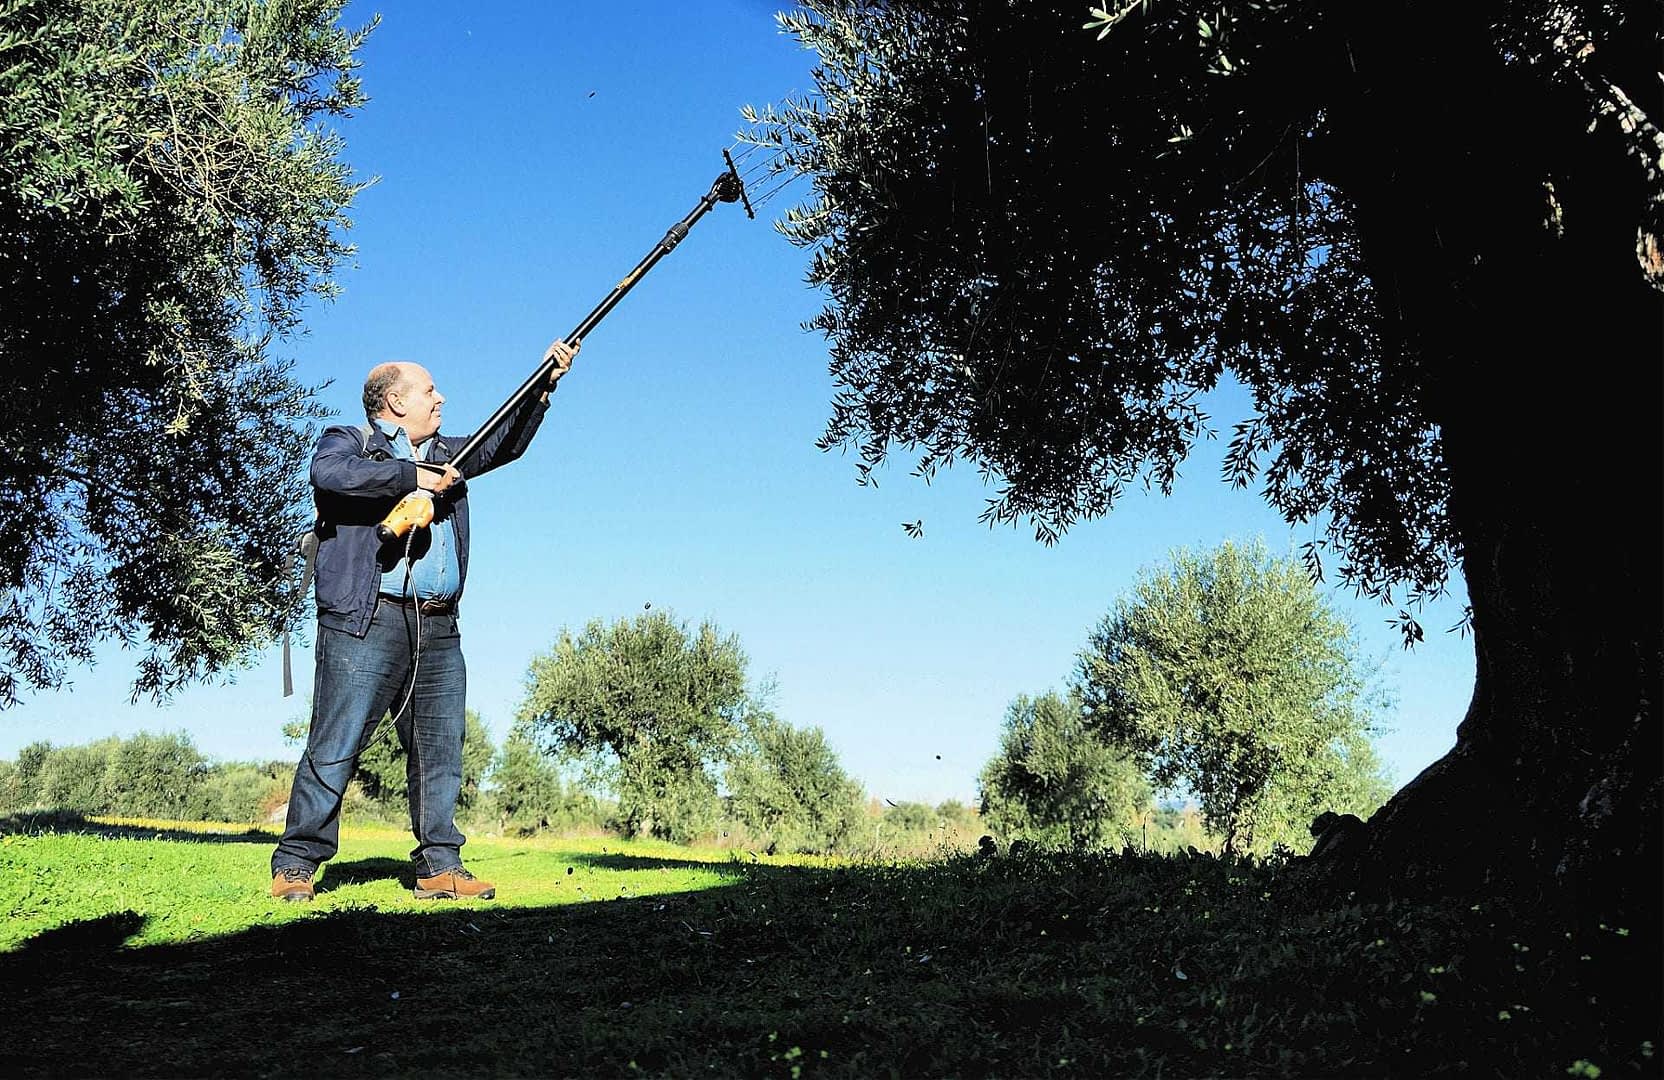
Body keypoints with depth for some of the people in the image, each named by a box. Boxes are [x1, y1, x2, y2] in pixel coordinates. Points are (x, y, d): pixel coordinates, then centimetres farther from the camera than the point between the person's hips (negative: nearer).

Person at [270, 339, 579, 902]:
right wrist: (412, 478, -13)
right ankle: (295, 865, 3)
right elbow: (329, 474, -17)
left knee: (441, 751, 5)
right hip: (366, 624, -6)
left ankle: (440, 866, 11)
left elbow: (506, 442, 25)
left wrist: (544, 385, 14)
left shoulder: (445, 454, 25)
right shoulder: (348, 442, 6)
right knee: (335, 748, -5)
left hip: (439, 632, 7)